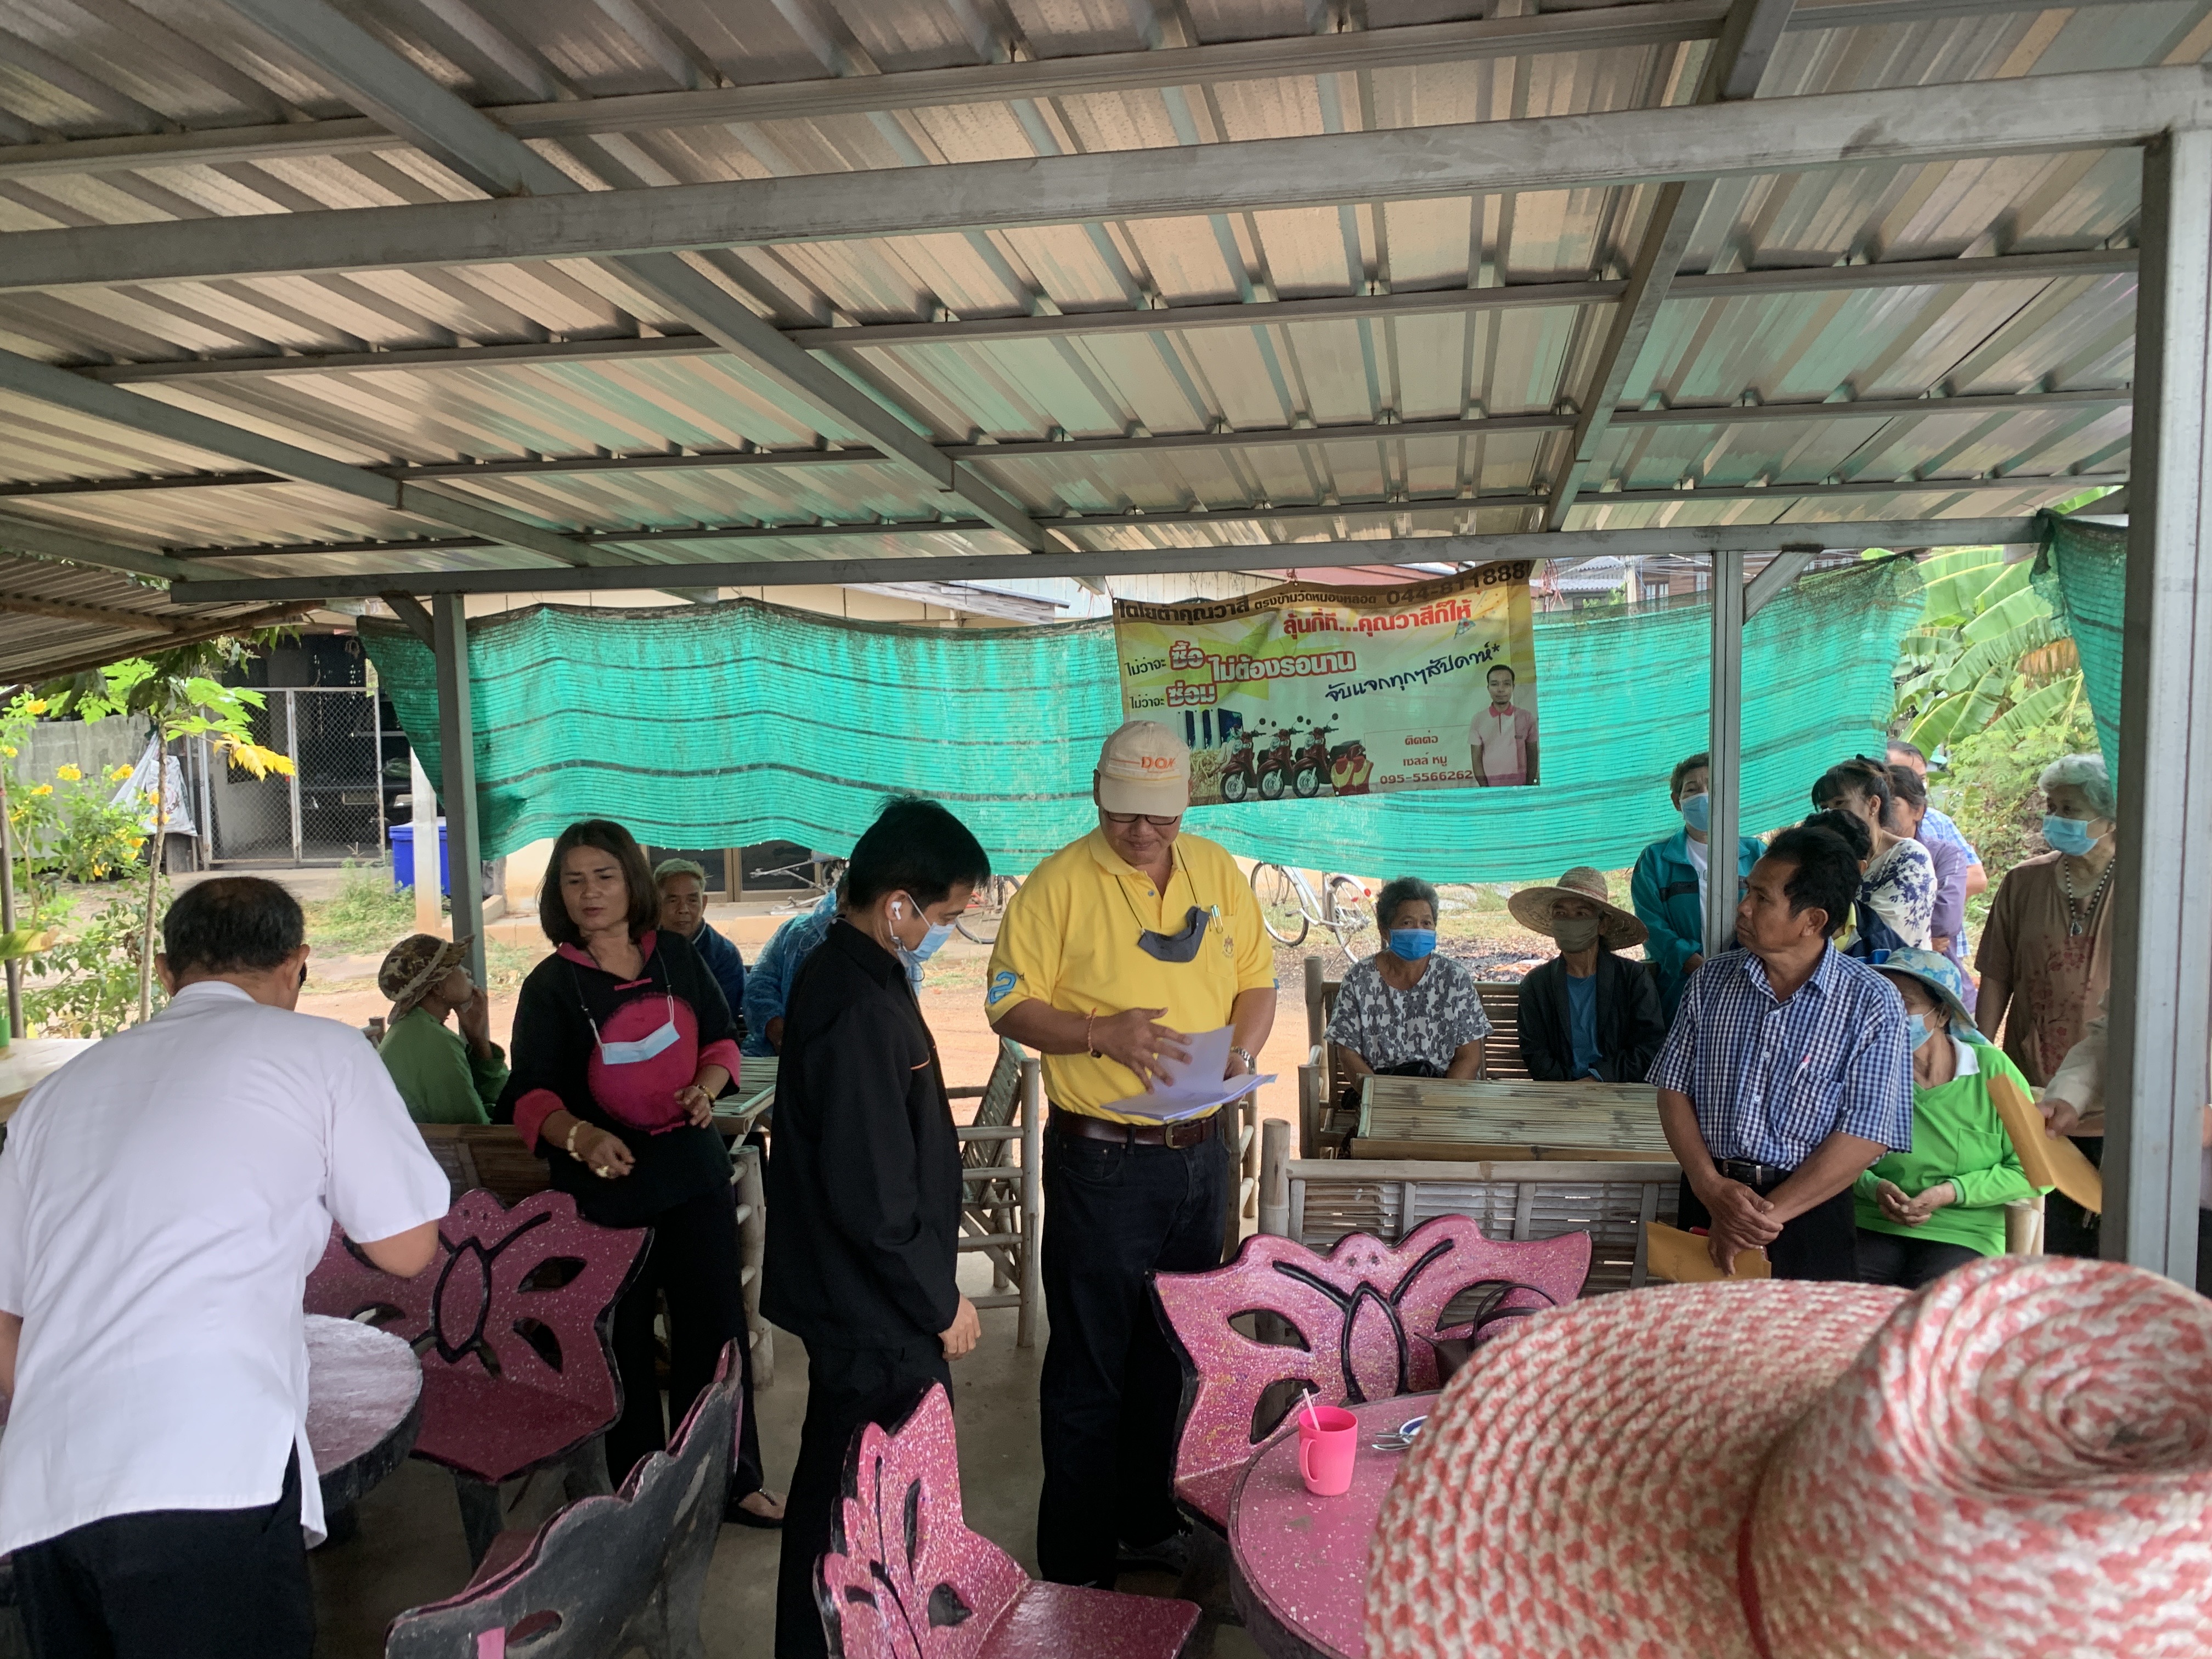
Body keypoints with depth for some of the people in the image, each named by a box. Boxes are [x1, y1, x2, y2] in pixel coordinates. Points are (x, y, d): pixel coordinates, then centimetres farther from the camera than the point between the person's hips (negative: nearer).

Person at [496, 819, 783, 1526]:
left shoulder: (676, 956, 1)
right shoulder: (550, 985, -7)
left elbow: (721, 1040, 11)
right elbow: (531, 1095, -12)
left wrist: (705, 1087, -10)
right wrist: (582, 1137, -32)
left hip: (694, 1170, 3)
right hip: (603, 1185, -2)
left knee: (716, 1328, 9)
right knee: (623, 1345, 10)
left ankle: (733, 1479, 27)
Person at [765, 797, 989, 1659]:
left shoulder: (838, 971, 5)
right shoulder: (862, 1012, -27)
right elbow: (874, 1200, -26)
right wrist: (941, 1302, -12)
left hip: (853, 1298, 10)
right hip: (877, 1320, -10)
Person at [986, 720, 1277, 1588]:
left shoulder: (1218, 872, 5)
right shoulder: (1061, 883, -9)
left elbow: (1257, 978, 12)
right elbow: (1010, 1006, -9)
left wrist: (1242, 1047, -8)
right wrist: (1101, 1034, -24)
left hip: (1201, 1152, 5)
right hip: (1102, 1158, -5)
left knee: (1175, 1351, 19)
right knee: (1090, 1364, 6)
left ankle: (1149, 1519, 39)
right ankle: (1075, 1566, 22)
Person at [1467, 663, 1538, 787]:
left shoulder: (1526, 718, 5)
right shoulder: (1478, 721, 4)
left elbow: (1532, 757, 7)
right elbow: (1476, 759, 4)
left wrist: (1529, 787, -1)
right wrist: (1486, 789, -4)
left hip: (1520, 786, 0)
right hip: (1491, 787, 0)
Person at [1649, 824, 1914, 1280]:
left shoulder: (1871, 1002, -9)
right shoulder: (1715, 978, 3)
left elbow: (1866, 1134, -13)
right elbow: (1675, 1088, 3)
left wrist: (1768, 1214, -17)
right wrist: (1711, 1186, -12)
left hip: (1809, 1212, -3)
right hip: (1707, 1199, 3)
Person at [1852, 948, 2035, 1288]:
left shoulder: (1993, 1070, 0)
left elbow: (2031, 1171, 1)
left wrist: (1951, 1192, -10)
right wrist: (1874, 1188, -9)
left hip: (1964, 1234, -1)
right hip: (1873, 1227, 1)